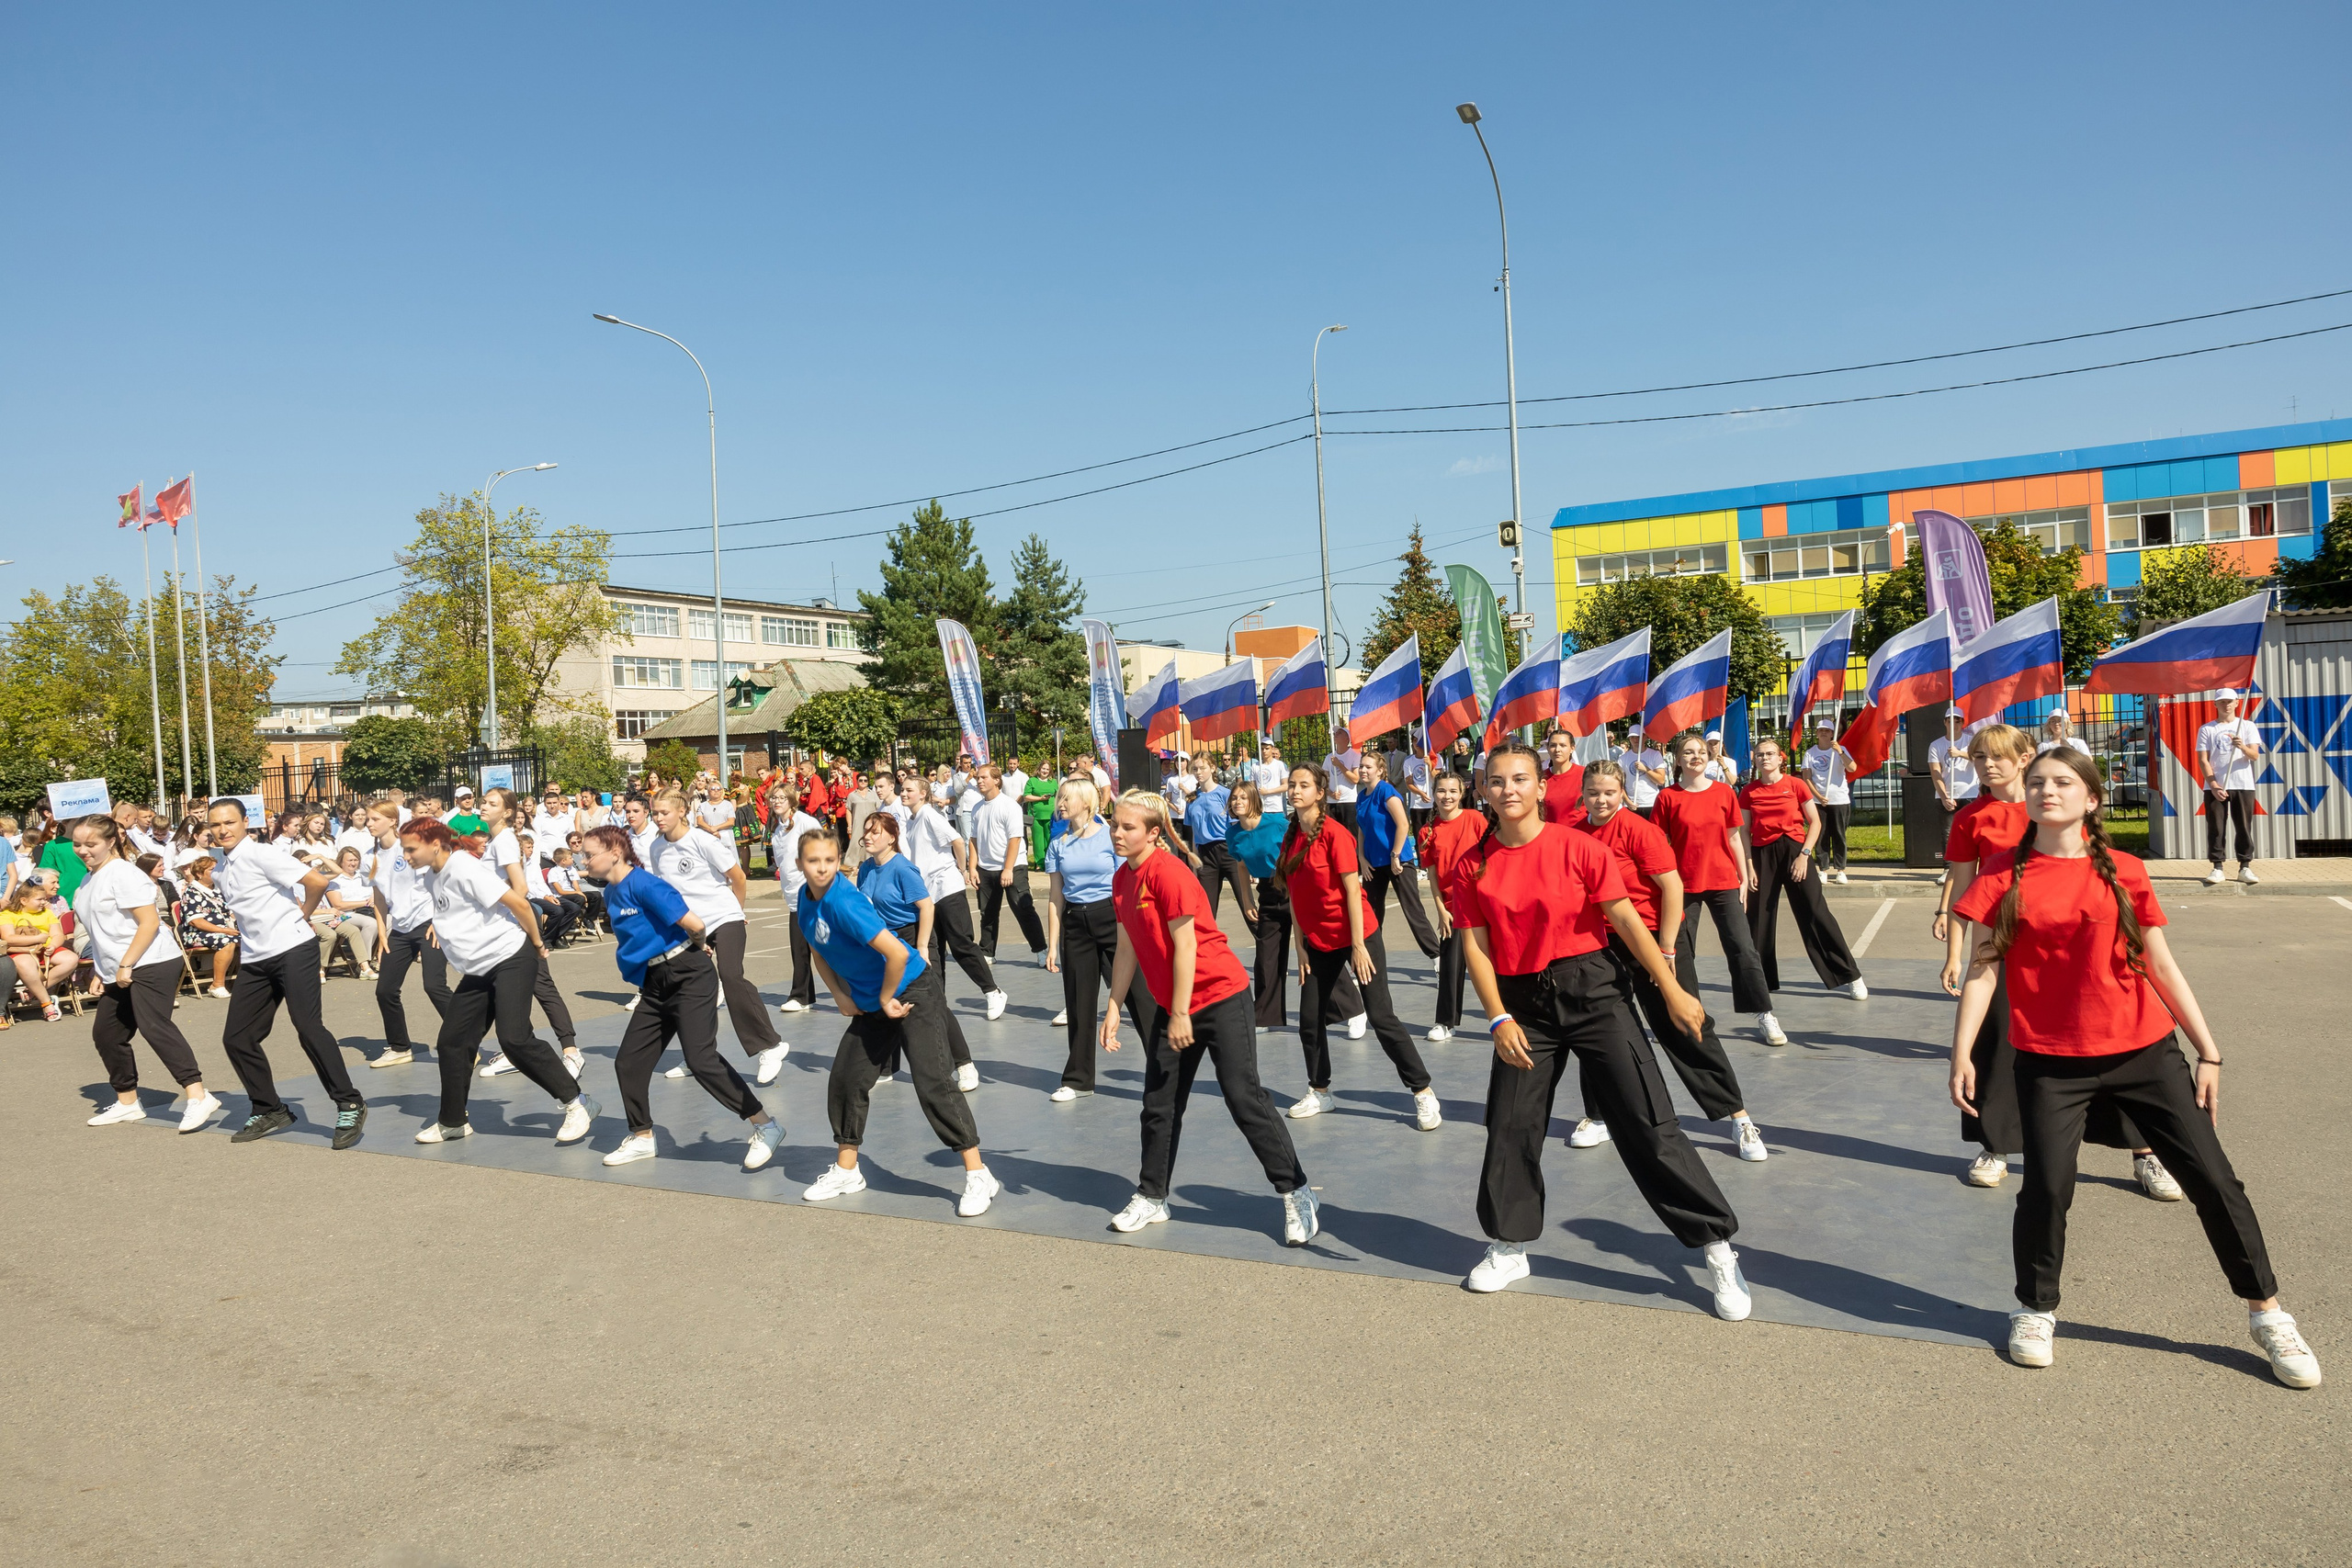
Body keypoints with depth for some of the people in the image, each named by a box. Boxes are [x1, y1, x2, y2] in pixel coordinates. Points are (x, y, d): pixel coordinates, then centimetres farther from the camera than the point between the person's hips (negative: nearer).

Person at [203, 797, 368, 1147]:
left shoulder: (258, 854, -10)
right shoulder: (220, 866, 14)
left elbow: (317, 881, -17)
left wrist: (302, 914, -2)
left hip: (293, 949, -8)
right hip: (254, 958, 8)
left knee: (308, 1027, -17)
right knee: (236, 1038, 6)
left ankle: (349, 1105, -9)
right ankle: (269, 1111, 20)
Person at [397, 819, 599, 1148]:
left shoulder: (463, 868, -17)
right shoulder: (432, 877, 11)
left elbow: (518, 902, -19)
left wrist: (537, 943, -10)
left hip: (512, 957, -9)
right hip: (477, 971, 9)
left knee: (514, 1038, -19)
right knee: (452, 1043, 8)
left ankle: (577, 1102, -11)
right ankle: (452, 1121, 23)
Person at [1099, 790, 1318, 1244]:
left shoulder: (1168, 872, -19)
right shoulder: (1122, 879, 7)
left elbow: (1184, 945, -19)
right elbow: (1127, 950, 13)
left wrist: (1181, 1014, -18)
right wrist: (1113, 1007, 10)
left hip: (1219, 995, -8)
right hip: (1170, 1006, 8)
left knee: (1243, 1096, -8)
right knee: (1159, 1103, 11)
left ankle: (1296, 1194, 2)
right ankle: (1151, 1198, 26)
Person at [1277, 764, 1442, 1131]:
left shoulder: (1334, 835, -16)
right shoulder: (1290, 839, 4)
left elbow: (1352, 890, -16)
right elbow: (1294, 897, 7)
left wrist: (1358, 946, -17)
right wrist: (1301, 947, 4)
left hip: (1356, 935, -6)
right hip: (1319, 941, 6)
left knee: (1381, 1017, -7)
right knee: (1310, 1019, 8)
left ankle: (1423, 1092, 3)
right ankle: (1320, 1091, 27)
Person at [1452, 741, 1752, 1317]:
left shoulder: (1577, 847, -9)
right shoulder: (1473, 867, -1)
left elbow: (1625, 918, -6)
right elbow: (1476, 946, 0)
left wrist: (1672, 990, -5)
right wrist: (1498, 1018, -9)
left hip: (1593, 990, -3)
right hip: (1523, 1002, 3)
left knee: (1647, 1125, -5)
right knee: (1511, 1126, 8)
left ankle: (1717, 1246, 7)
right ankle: (1509, 1246, 29)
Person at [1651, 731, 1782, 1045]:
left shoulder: (1724, 792, 3)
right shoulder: (1668, 797, -3)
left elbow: (1734, 837, 8)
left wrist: (1744, 878, 6)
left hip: (1724, 882, 1)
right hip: (1684, 885, -1)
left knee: (1742, 948, -1)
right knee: (1681, 953, 4)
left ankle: (1765, 1016, 7)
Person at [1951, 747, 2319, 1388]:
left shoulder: (2124, 872, 2)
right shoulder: (2005, 879, -1)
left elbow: (2162, 966, 6)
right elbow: (1983, 969, -2)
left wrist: (2208, 1051, 5)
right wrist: (1962, 1053, -9)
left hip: (2145, 1051, 2)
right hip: (2051, 1061, -1)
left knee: (2212, 1177, 4)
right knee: (2047, 1187, -7)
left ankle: (2267, 1313, 24)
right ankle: (2035, 1310, 17)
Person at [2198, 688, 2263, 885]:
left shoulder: (2247, 726, 8)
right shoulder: (2206, 729, 6)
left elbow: (2255, 756, 0)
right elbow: (2203, 760, 0)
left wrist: (2242, 747, -23)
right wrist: (2213, 785, -11)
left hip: (2243, 786, 1)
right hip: (2215, 787, -1)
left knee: (2244, 827, 2)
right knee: (2215, 827, -2)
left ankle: (2245, 867, 6)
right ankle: (2217, 868, 1)